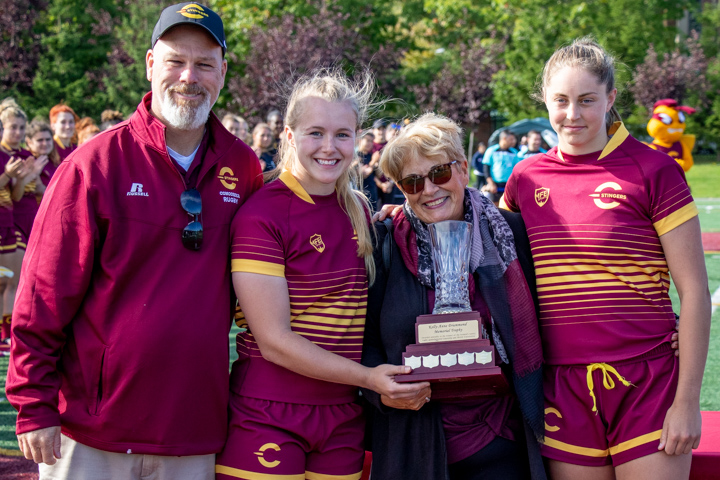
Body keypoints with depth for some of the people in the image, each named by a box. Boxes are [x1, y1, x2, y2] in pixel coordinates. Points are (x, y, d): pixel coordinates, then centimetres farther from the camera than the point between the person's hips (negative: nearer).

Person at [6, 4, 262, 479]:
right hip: (92, 436, -3)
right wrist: (34, 407, -9)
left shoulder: (244, 167, 4)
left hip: (196, 435, 3)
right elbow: (44, 296, -7)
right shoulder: (96, 164, -6)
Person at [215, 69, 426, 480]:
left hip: (343, 416, 6)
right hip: (270, 418, -6)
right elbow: (274, 340, -16)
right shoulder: (261, 216, -12)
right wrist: (368, 377, -19)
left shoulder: (359, 210, 8)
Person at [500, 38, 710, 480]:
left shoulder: (651, 169, -5)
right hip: (563, 387, 4)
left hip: (645, 383, -3)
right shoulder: (526, 179, 7)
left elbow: (694, 289, -6)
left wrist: (688, 400, -9)